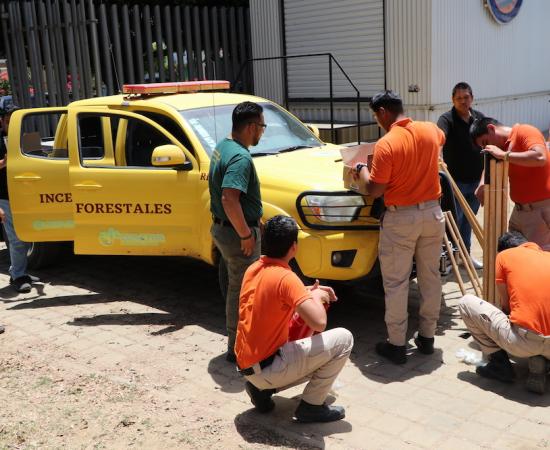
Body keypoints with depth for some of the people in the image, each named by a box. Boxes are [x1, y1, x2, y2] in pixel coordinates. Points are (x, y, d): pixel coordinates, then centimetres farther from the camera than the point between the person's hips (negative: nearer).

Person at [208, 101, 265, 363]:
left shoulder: (222, 147, 8)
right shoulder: (240, 157, -23)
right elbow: (229, 199, -34)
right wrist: (246, 234, -24)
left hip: (222, 228, 10)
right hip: (236, 233, -10)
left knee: (237, 287, 21)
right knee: (242, 290, 2)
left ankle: (238, 341, 34)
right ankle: (237, 349, 14)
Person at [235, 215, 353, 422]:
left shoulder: (253, 269, 6)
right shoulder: (285, 277, -19)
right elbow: (319, 323, -26)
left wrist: (308, 291, 17)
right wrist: (317, 297, -5)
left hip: (246, 365, 8)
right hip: (266, 368, -8)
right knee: (343, 339, -4)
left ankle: (263, 388, 14)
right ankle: (311, 405, 3)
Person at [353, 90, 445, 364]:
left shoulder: (386, 145, -17)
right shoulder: (431, 131, 2)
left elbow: (374, 190, -14)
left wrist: (362, 171, 5)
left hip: (401, 218, -6)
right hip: (432, 212, 6)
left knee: (396, 283, 3)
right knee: (430, 276, 15)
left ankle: (396, 345, 9)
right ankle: (427, 337, 25)